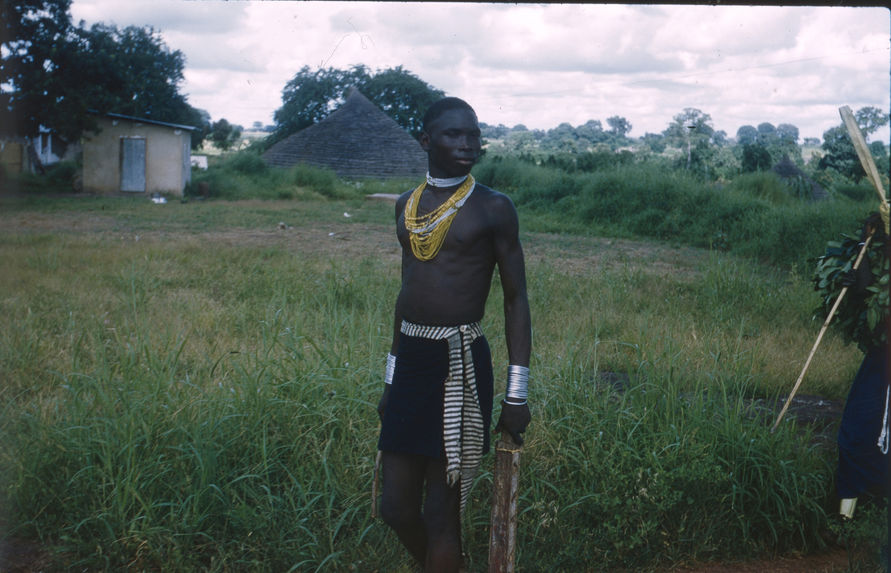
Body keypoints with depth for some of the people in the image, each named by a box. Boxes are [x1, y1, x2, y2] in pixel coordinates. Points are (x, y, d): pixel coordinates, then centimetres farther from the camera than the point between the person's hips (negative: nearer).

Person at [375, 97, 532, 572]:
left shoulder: (493, 207, -5)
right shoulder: (407, 204, 12)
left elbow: (515, 299, -4)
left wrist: (517, 393, -9)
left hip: (461, 364, -6)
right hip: (410, 358, 6)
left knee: (440, 514, 0)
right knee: (396, 506, 10)